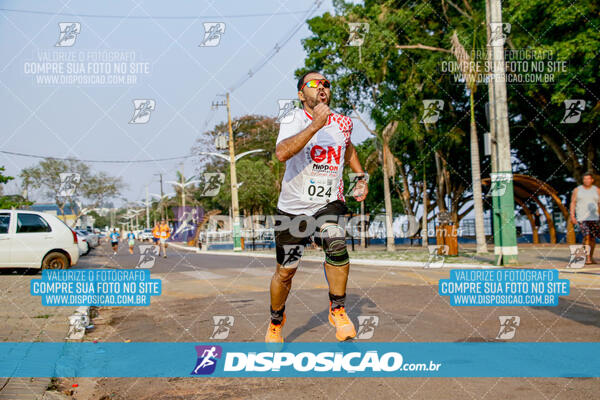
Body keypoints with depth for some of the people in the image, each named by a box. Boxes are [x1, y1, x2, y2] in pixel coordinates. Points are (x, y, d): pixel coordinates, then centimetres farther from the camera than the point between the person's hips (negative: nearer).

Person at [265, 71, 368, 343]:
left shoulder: (343, 123, 2)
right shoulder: (294, 121, -12)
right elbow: (282, 153, -34)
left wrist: (361, 177, 16)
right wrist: (315, 125, -38)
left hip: (328, 203, 2)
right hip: (293, 207, -2)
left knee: (337, 247, -28)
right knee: (285, 271, 7)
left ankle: (337, 311, -7)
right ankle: (276, 321, 35)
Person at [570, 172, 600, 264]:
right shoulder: (577, 190, 7)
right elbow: (573, 203, 5)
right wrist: (572, 216, -5)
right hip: (581, 218, -2)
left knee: (593, 238, 3)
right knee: (586, 236, -16)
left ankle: (591, 257, 19)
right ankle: (587, 258, -14)